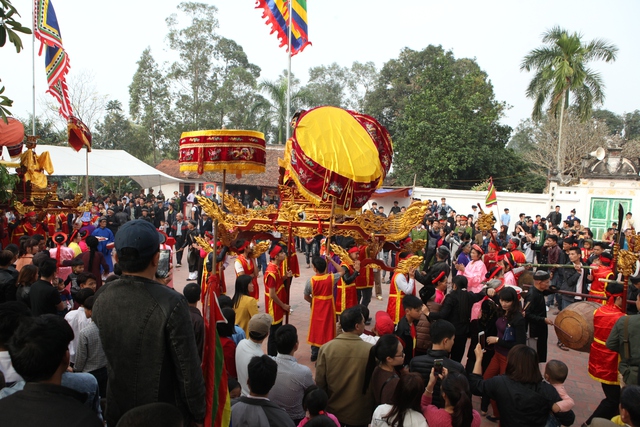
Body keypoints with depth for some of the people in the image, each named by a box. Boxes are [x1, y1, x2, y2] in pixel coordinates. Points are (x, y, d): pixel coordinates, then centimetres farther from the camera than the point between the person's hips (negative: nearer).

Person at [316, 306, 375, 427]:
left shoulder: (326, 348, -15)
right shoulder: (370, 350, -18)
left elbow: (319, 382, -7)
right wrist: (373, 410, 9)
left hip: (333, 411, 1)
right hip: (360, 414, -1)